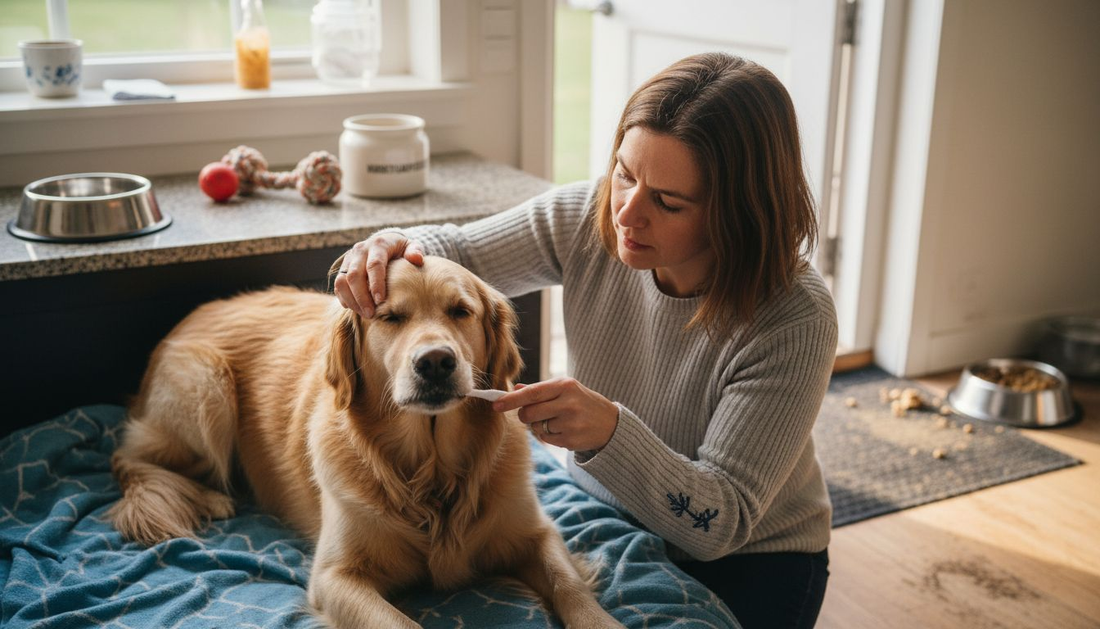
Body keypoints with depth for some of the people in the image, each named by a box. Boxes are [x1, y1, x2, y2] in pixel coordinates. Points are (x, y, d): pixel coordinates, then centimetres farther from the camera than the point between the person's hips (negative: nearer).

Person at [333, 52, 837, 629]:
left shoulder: (794, 321, -29)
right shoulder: (587, 219, -16)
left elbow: (720, 525, -27)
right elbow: (455, 255, -3)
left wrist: (609, 432, -44)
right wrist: (391, 250, -27)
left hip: (749, 559, -3)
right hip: (601, 513, 4)